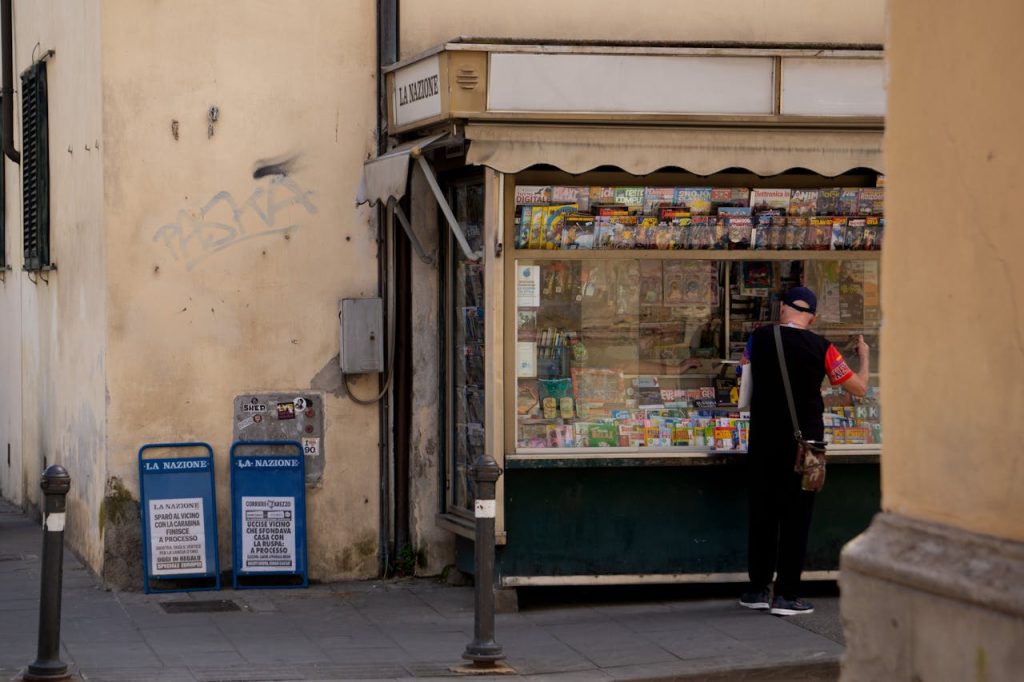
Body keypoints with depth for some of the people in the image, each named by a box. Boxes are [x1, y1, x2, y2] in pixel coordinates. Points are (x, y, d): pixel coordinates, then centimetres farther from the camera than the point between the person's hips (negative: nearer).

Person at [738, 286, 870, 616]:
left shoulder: (759, 338, -1)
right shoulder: (821, 348, -7)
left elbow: (746, 375, 16)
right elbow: (859, 388, 1)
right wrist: (864, 356, 18)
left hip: (763, 437, 2)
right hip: (803, 440, -2)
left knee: (762, 512, 12)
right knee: (796, 515, 3)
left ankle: (758, 589, 18)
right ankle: (786, 595, 3)